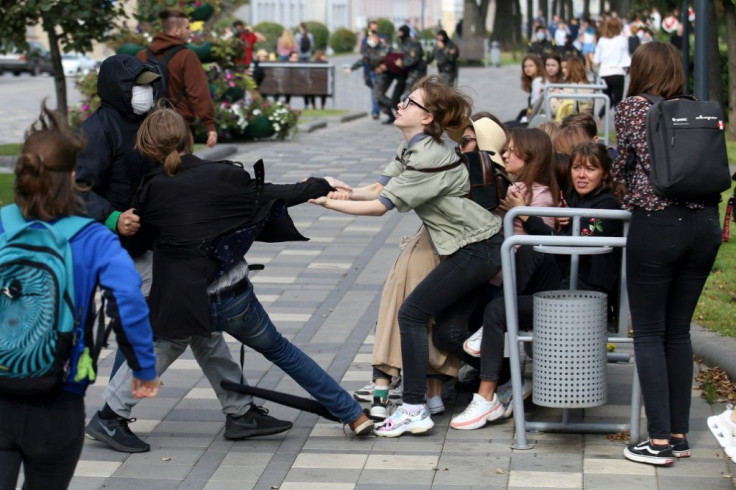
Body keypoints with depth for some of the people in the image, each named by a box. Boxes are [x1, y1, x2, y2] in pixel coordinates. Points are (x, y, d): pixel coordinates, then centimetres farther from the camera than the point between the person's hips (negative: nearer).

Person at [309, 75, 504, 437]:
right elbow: (382, 188, 7)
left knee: (412, 314, -9)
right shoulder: (412, 148, 8)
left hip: (476, 250, -10)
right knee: (448, 324, 12)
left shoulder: (428, 158, -23)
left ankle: (414, 410, -9)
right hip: (481, 247, 10)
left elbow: (380, 206, -21)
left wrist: (328, 203, -16)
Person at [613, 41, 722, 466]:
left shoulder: (632, 108, 0)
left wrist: (620, 176, 29)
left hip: (657, 223, -5)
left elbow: (623, 167, 8)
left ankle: (660, 442, 0)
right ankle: (680, 435, 17)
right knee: (678, 331, 14)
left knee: (649, 333, 3)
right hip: (705, 222, 5)